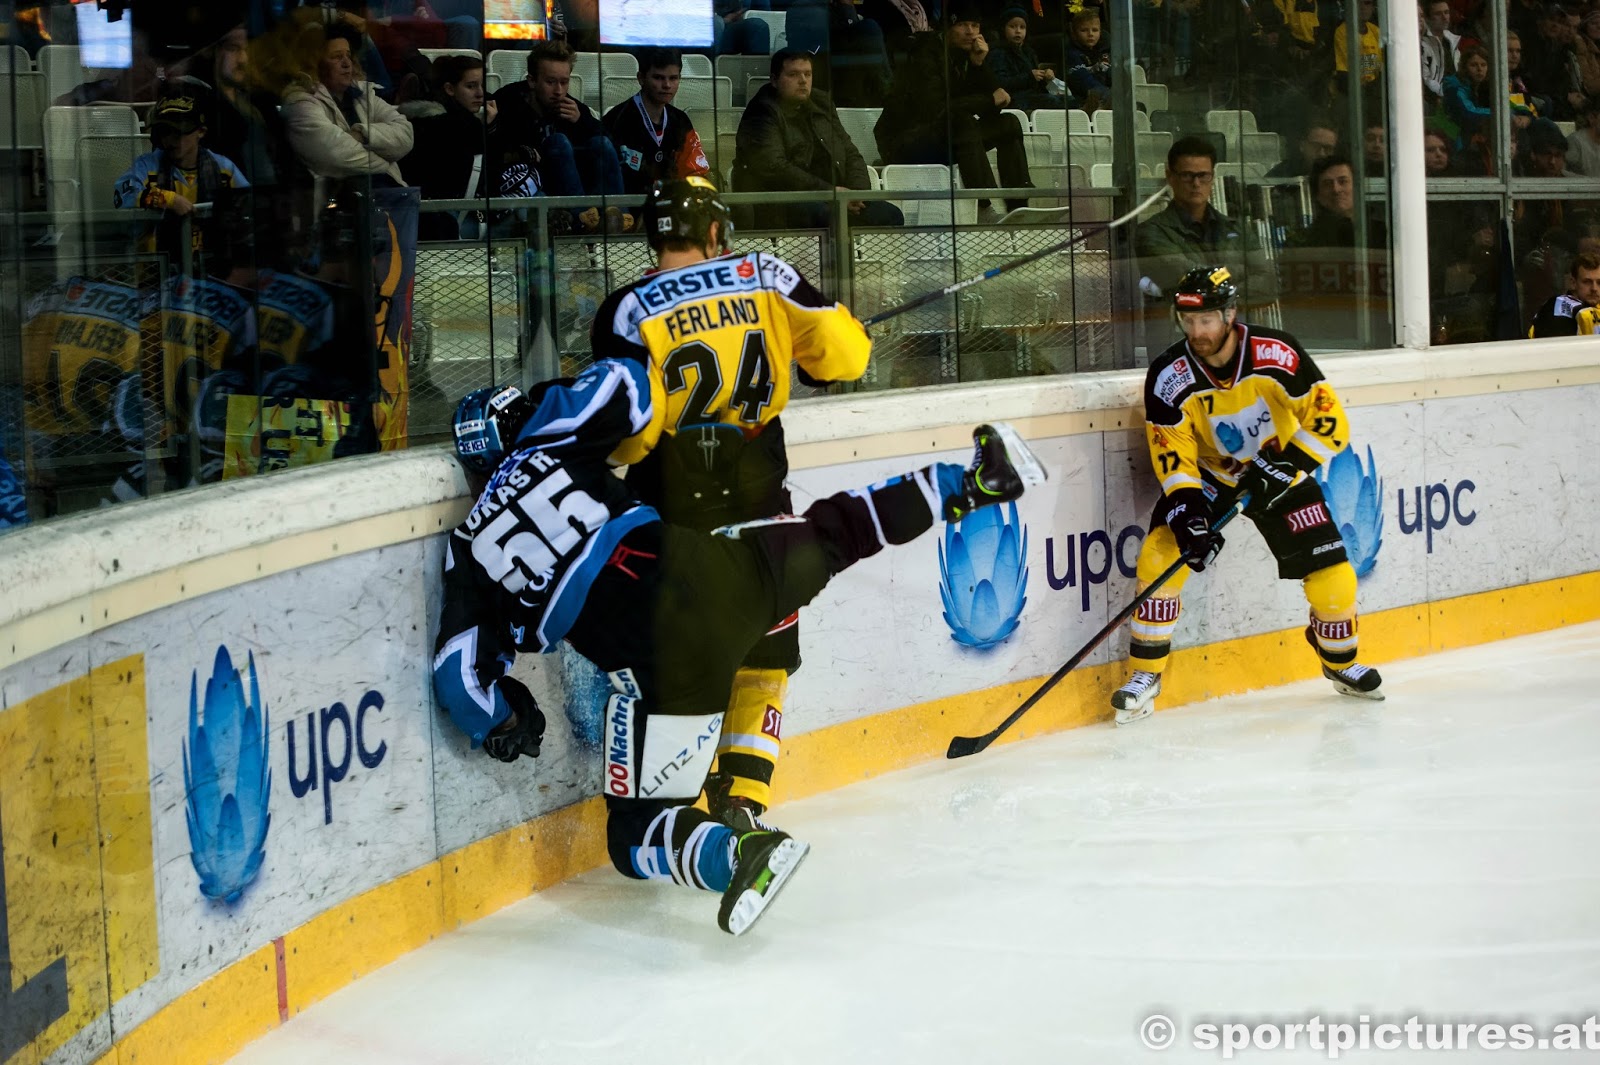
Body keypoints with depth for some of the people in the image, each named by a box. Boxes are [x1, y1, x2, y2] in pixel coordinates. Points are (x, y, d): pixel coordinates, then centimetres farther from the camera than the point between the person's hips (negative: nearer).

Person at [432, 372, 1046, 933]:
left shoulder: (470, 548, 12)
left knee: (636, 834, 6)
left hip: (662, 663, -3)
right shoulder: (551, 441, 12)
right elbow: (626, 384, 22)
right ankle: (972, 484, 34)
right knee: (834, 535, 31)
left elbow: (459, 671, 8)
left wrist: (501, 725, 25)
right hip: (706, 567, 3)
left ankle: (742, 853, -23)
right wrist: (554, 400, 39)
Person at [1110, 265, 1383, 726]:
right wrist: (1188, 511, -31)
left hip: (1280, 475, 0)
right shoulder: (1169, 376, -21)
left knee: (1333, 579, -5)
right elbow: (1173, 457, -17)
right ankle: (1145, 676, -9)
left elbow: (1329, 419, -20)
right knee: (1161, 555, -22)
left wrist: (1286, 464, -31)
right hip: (1209, 476, 0)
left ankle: (1340, 662, 27)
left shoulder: (1277, 354, -24)